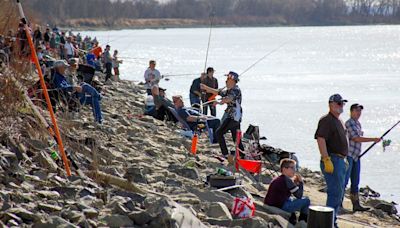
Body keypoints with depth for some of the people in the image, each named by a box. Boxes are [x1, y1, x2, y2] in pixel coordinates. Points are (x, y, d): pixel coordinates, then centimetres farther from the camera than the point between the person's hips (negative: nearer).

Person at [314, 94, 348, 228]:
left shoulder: (339, 121, 19)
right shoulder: (326, 120, -13)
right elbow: (320, 139, -23)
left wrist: (345, 159, 24)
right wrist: (327, 160, -27)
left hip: (341, 160, 10)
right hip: (332, 159, -10)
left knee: (339, 193, 14)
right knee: (335, 193, -12)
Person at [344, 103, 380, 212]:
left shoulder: (358, 124, 17)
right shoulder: (349, 123, -12)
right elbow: (356, 138, -19)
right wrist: (373, 140, -16)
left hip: (356, 156, 9)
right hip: (348, 155, -9)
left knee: (355, 182, 8)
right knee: (344, 181, -9)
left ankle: (356, 205, 10)